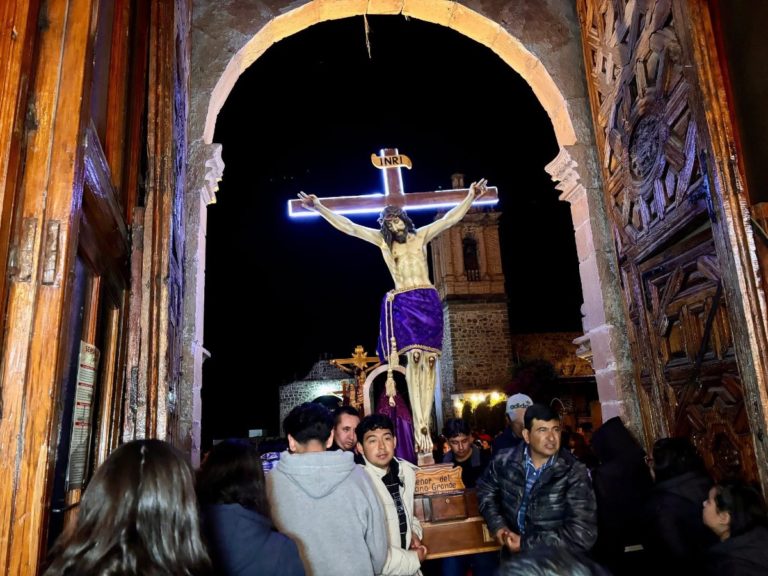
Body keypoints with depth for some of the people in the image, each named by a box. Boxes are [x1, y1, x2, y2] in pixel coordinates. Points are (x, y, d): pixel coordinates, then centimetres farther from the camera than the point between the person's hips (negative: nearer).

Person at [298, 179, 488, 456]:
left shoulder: (421, 235, 16)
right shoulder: (382, 240, 13)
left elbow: (451, 218, 15)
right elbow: (347, 226, 9)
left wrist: (470, 197, 7)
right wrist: (319, 207, 3)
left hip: (430, 301, 2)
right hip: (403, 303, -2)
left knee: (429, 361, -6)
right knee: (414, 356, -17)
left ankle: (425, 425, -6)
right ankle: (418, 426, -17)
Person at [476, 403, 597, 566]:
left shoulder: (574, 473, -14)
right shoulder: (505, 461, -6)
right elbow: (485, 488, 12)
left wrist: (526, 544, -20)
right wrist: (497, 525, -3)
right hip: (513, 555, 2)